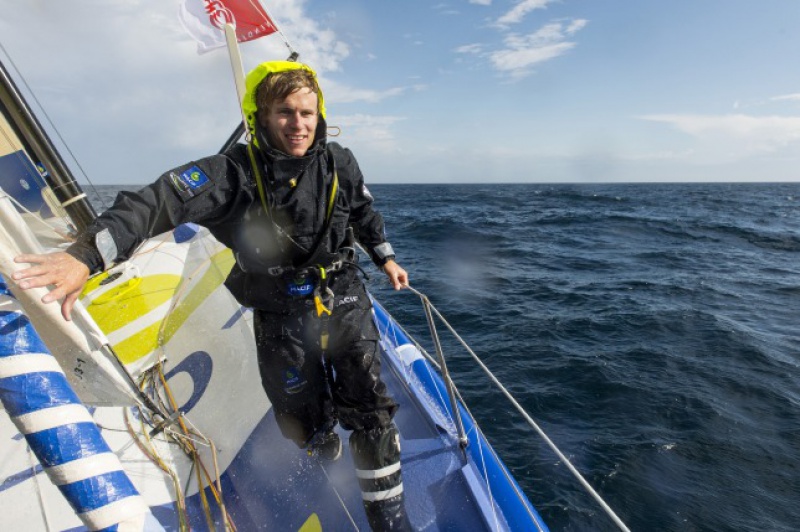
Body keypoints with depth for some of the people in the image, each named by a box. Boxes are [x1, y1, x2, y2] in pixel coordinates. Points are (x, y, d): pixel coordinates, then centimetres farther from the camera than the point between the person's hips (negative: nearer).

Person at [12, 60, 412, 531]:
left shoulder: (339, 165, -5)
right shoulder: (235, 173, -16)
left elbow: (364, 213, 13)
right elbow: (160, 202, -28)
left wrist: (386, 257, 21)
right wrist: (86, 255, -41)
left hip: (346, 306, 2)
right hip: (282, 321, -1)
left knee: (372, 413, 2)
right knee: (306, 422, 16)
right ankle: (326, 449, 57)